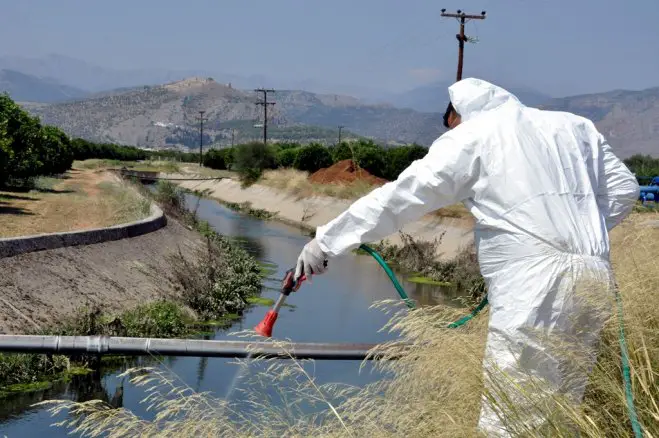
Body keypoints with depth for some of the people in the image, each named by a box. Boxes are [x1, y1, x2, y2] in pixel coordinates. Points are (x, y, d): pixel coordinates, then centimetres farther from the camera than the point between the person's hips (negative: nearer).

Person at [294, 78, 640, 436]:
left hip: (534, 292, -7)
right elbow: (623, 188, 22)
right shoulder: (573, 126, 20)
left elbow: (397, 199, 1)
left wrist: (326, 241, 6)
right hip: (593, 277, 7)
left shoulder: (471, 137, 4)